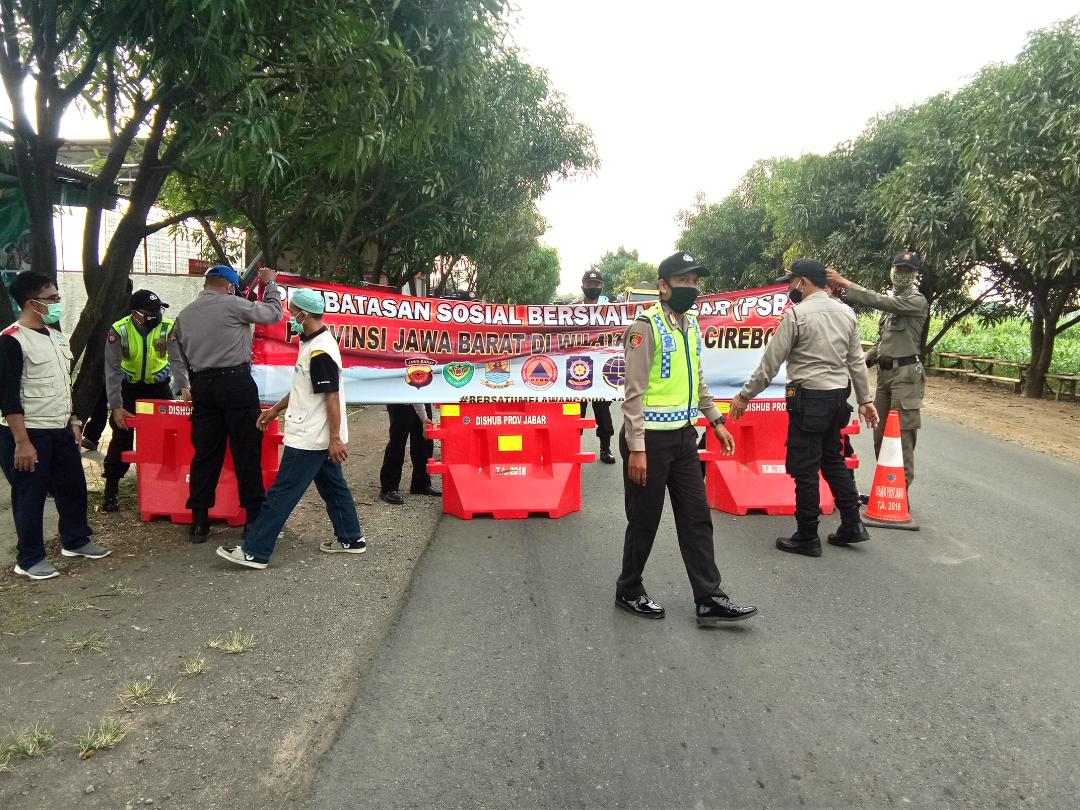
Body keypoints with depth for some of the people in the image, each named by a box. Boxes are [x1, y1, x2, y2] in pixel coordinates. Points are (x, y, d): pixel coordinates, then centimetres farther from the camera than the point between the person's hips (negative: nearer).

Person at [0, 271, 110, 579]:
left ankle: (75, 540, 33)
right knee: (30, 496, 2)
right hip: (28, 434, -8)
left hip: (60, 430, 8)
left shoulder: (56, 336, 10)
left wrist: (72, 422, 18)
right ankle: (30, 559, 15)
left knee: (73, 485, 15)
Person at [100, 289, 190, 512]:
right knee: (122, 436, -4)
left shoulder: (168, 328, -19)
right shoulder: (119, 330, -22)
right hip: (129, 386, -1)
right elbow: (112, 370, -21)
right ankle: (111, 488, 5)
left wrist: (183, 387, -46)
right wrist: (116, 407, -26)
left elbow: (177, 358, -27)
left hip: (159, 385, 1)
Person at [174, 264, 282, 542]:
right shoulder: (231, 305, -7)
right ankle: (254, 516, 5)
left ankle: (199, 521, 12)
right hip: (236, 383, -6)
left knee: (205, 452, 9)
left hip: (202, 385, 6)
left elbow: (186, 357, 17)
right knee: (247, 451, 1)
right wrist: (270, 283, 17)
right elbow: (273, 313, 2)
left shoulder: (184, 315, 13)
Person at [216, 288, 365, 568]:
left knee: (282, 494, -4)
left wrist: (335, 438, -22)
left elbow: (332, 397, -23)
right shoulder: (314, 344, 11)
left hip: (310, 439, -10)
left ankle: (254, 552, 3)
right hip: (318, 437, 10)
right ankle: (350, 539, 27)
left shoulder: (320, 351, -21)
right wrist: (276, 410, 22)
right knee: (333, 487, 17)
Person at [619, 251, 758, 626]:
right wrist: (636, 448, -20)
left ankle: (709, 599, 18)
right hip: (651, 439, -8)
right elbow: (634, 391, -17)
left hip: (683, 436, 8)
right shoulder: (646, 326, -14)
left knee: (697, 518, 9)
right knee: (644, 521, 6)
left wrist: (716, 420, 15)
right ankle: (629, 591, 25)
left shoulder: (692, 325, 11)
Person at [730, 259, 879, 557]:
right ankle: (852, 524, 23)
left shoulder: (797, 314, -12)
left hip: (809, 398, -7)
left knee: (805, 468, 1)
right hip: (838, 396, 8)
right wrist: (865, 399, 18)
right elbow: (856, 361, 11)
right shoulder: (846, 312, 8)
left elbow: (770, 362, -11)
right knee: (833, 459, 20)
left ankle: (807, 537, 10)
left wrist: (744, 396, -4)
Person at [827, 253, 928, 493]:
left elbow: (880, 301, -23)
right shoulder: (891, 301, 19)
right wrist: (865, 359, 8)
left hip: (906, 373, -8)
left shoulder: (917, 301, -6)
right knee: (880, 433, 11)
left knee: (902, 434, -9)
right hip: (885, 372, 8)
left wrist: (845, 283, -24)